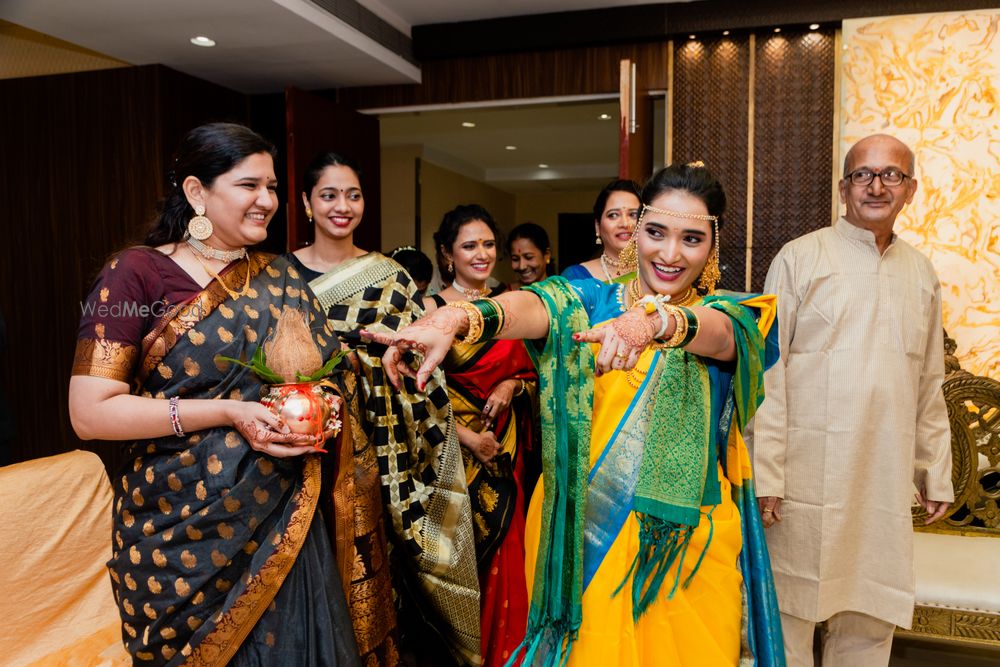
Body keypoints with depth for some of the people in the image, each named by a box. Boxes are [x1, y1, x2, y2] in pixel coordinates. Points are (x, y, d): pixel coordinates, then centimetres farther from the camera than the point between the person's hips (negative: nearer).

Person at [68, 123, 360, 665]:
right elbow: (90, 412, -13)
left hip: (283, 521, 4)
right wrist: (227, 413, -20)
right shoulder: (137, 274, -8)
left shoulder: (282, 280, 7)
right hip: (183, 532, -4)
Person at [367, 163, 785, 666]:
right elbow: (530, 307, -21)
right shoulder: (587, 301, 1)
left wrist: (655, 321, -46)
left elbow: (716, 331, -23)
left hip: (686, 545, 0)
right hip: (580, 535, 0)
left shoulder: (726, 312, 1)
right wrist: (453, 319, -42)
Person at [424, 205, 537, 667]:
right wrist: (468, 438, -15)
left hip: (506, 450, 4)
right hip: (455, 448, -3)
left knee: (504, 552, 8)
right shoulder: (432, 307, -6)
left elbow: (529, 370, 15)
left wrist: (511, 384, -7)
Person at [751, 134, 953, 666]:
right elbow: (768, 371, -8)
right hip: (807, 477, -4)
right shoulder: (800, 257, -3)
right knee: (790, 612, 5)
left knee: (871, 621, 14)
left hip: (886, 481, 5)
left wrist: (936, 474, 15)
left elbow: (929, 384, 16)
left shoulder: (921, 272, 12)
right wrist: (766, 473, -13)